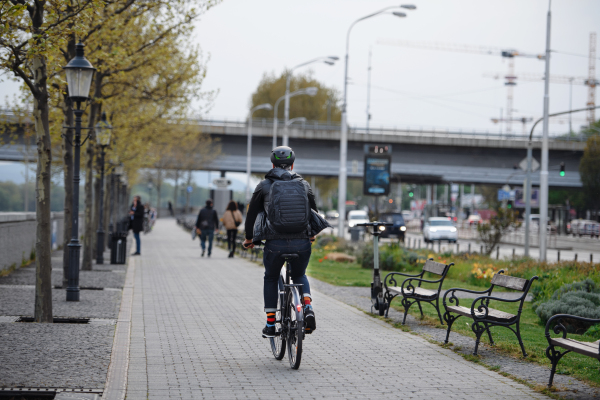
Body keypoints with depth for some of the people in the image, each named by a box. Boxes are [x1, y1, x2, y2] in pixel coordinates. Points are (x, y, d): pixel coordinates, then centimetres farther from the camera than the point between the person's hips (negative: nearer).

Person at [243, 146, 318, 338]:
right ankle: (308, 308, 0)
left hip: (275, 243, -2)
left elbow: (251, 214, 10)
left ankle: (270, 324, 20)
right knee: (299, 276, 27)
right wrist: (311, 235, 39)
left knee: (271, 278, 23)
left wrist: (249, 238, 25)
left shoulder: (264, 185, 6)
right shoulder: (304, 185, 12)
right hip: (302, 243, 2)